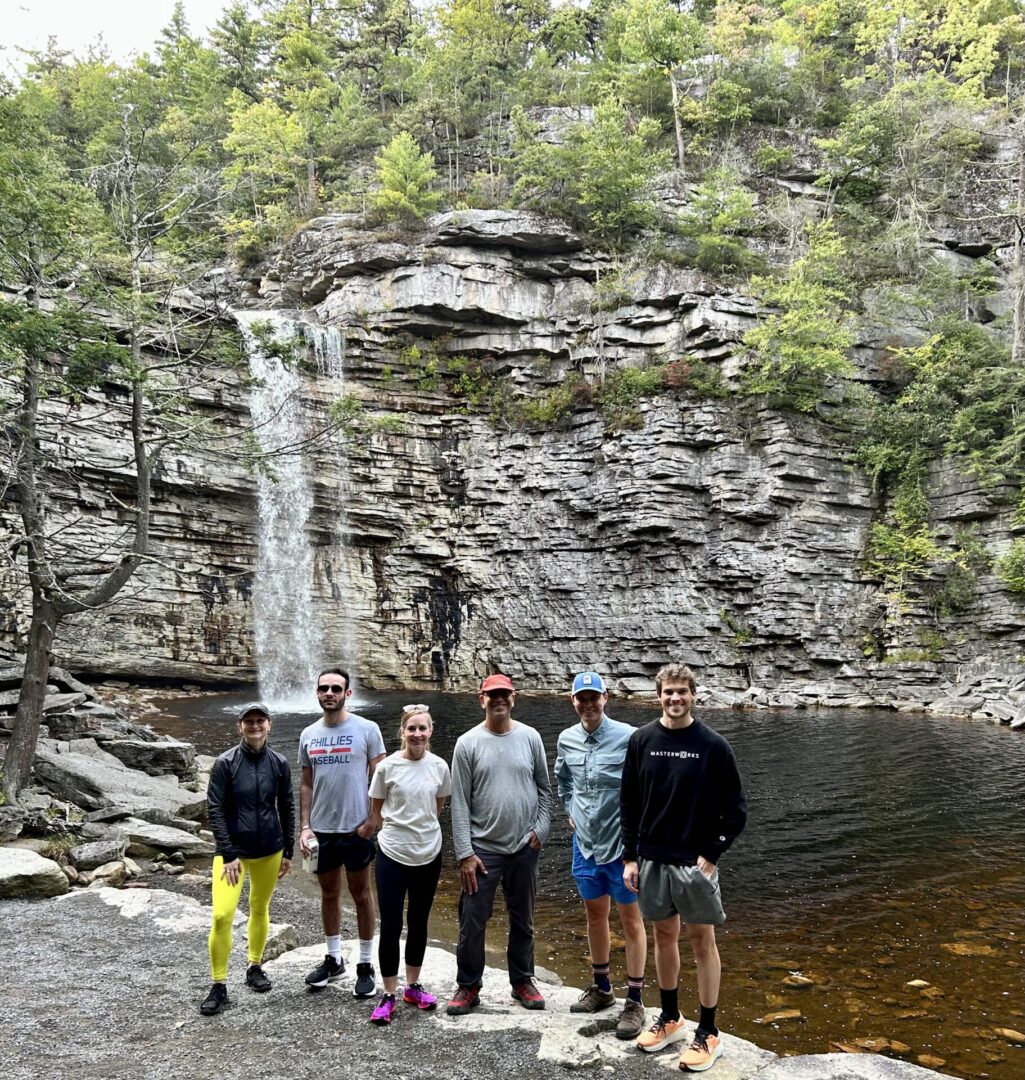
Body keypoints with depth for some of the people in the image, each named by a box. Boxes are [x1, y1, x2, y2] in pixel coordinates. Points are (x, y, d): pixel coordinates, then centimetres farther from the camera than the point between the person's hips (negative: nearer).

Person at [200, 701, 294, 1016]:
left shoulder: (279, 763, -3)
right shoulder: (225, 763, -11)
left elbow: (287, 808, 5)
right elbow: (214, 810, -11)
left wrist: (287, 852, 6)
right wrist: (228, 855, -13)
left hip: (269, 850, 3)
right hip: (232, 849, -3)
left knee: (260, 909, 16)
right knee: (222, 915, -11)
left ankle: (255, 967, 36)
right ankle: (219, 987, 3)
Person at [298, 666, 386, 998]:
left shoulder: (366, 729, -9)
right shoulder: (308, 735, 5)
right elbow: (306, 784, 10)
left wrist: (371, 821, -13)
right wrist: (305, 826, 3)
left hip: (356, 829, -4)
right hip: (321, 829, 4)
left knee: (360, 893, 8)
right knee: (329, 893, 16)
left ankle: (366, 966, 20)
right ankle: (334, 960, 31)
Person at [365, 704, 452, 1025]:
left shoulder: (439, 767, -5)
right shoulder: (387, 767, -11)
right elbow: (376, 809, 3)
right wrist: (396, 829, 8)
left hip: (429, 854, 3)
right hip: (392, 855, -3)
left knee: (419, 923, 16)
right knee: (390, 926, 1)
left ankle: (412, 986, 32)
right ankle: (389, 994, 17)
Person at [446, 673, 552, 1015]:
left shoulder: (530, 738, 0)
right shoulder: (467, 743, -6)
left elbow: (544, 789, 6)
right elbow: (460, 803, -6)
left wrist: (540, 830, -4)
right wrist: (465, 853, -9)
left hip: (525, 848, 2)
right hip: (482, 848, -2)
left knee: (523, 920, 15)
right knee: (472, 921, 3)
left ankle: (522, 981, 32)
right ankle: (468, 986, 20)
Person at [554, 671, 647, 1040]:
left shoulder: (627, 737, -18)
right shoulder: (567, 739, 0)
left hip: (622, 843, -5)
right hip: (585, 842, 5)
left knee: (630, 919, 6)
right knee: (595, 915, 18)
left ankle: (634, 1001, 18)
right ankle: (601, 988, 36)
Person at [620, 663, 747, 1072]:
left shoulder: (713, 745, -10)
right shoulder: (641, 740, -2)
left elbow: (736, 809, -5)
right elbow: (628, 803, 4)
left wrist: (711, 856, -11)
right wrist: (630, 857, 2)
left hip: (696, 861, -3)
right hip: (652, 859, 3)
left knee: (702, 940, 6)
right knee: (664, 935, 15)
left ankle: (708, 1033, 19)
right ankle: (670, 1018, 32)